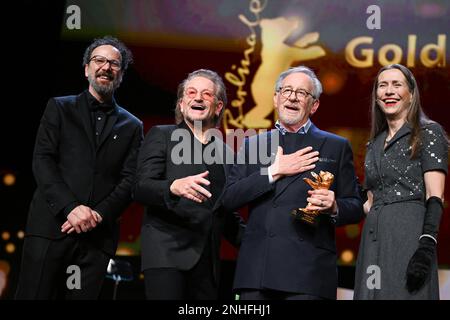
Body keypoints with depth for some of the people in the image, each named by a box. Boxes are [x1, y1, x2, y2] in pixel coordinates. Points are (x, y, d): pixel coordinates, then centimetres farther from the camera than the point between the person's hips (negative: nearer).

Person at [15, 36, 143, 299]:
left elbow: (130, 180, 6)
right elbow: (42, 161, 1)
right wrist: (71, 208, -13)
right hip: (51, 226, -1)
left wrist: (99, 215, -10)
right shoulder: (59, 108, 12)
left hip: (98, 235, 1)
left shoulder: (132, 126, 16)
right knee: (34, 295, -6)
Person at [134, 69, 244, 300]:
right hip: (167, 252, -5)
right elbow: (141, 189, -7)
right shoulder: (161, 136, 6)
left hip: (207, 260, 5)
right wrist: (174, 187, -27)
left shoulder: (225, 152, 19)